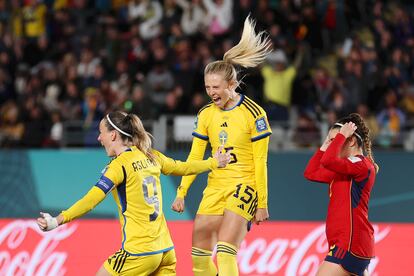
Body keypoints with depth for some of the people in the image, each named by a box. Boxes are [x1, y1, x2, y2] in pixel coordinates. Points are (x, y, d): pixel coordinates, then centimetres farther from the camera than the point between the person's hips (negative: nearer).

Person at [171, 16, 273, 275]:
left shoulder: (254, 114, -10)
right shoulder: (206, 114, 6)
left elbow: (260, 162, -9)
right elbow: (195, 157, 10)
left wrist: (262, 204, -9)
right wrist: (181, 193, 3)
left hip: (244, 186, -6)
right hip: (215, 187, 6)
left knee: (226, 252, -19)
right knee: (199, 252, 2)